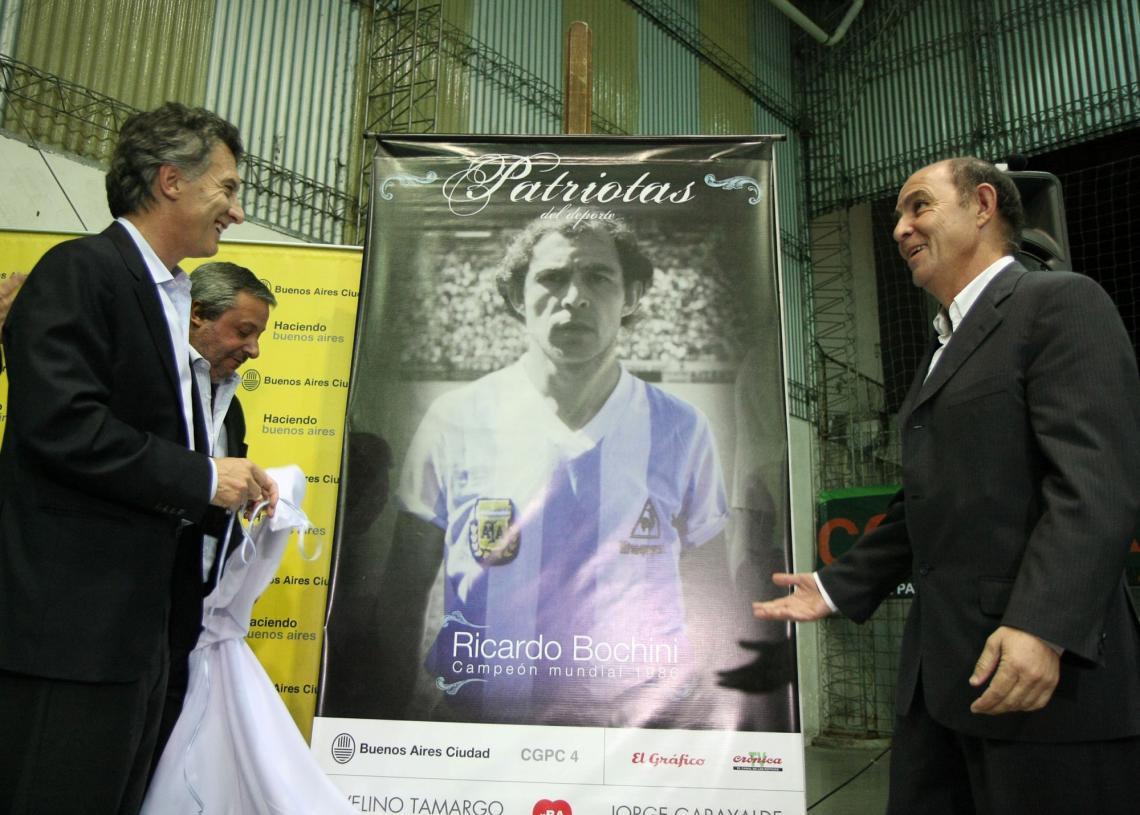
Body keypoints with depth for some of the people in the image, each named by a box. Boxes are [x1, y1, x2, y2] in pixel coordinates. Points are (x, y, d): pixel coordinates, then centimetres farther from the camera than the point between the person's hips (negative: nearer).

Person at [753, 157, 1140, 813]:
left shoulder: (1061, 302, -5)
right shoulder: (946, 348, 22)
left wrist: (1043, 626, -28)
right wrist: (837, 587, 17)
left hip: (1050, 660, -8)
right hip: (940, 668, 8)